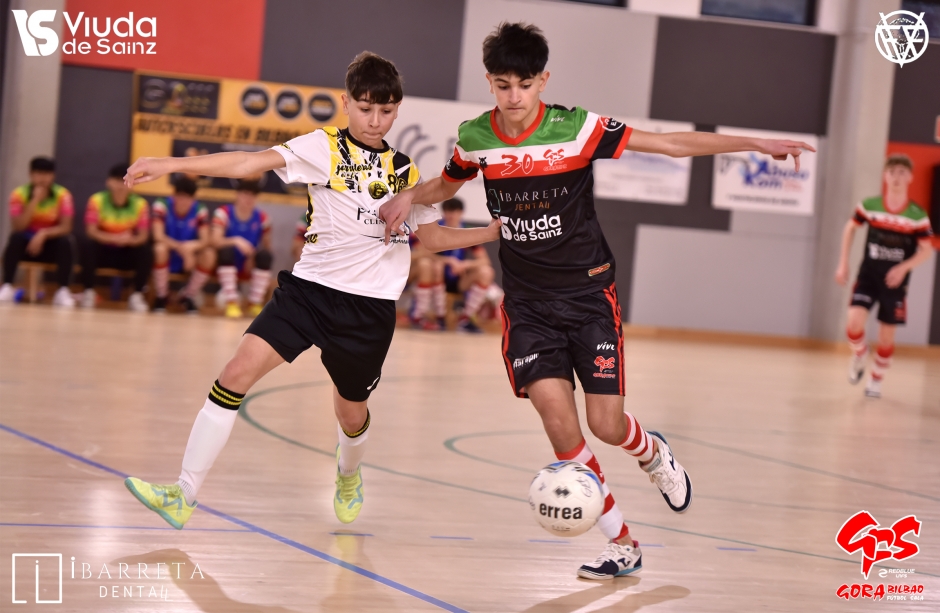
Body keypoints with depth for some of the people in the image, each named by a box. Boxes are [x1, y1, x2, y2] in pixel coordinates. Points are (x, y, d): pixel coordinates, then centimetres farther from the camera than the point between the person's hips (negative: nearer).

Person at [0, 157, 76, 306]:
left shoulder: (62, 195, -10)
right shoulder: (19, 194, -12)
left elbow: (66, 227, -16)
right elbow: (18, 226, -22)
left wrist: (43, 234, -33)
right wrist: (35, 200, -29)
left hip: (50, 245, 0)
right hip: (27, 242, 0)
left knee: (65, 242, -30)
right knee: (16, 238, -32)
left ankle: (62, 292, -29)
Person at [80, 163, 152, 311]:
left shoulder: (140, 204, -11)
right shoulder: (97, 200, -15)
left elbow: (143, 236, -12)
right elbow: (91, 231, -20)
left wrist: (129, 240, -36)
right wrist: (115, 238, -36)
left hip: (127, 253, 1)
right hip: (102, 250, -1)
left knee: (145, 250, -27)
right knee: (88, 244, -31)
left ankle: (137, 295, -16)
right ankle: (89, 292, -17)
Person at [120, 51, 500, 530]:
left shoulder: (405, 171, 8)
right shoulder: (324, 148, -3)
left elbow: (433, 237, 19)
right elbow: (253, 162, -15)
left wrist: (496, 231, 8)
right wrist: (169, 164, -26)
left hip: (370, 305, 2)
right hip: (309, 287, -2)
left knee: (352, 414, 14)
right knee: (240, 369, -18)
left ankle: (348, 474, 52)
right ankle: (184, 495, -14)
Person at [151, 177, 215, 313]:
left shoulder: (200, 211, -9)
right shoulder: (162, 206, -17)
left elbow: (205, 240, -16)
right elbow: (158, 236, -26)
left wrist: (191, 247, -39)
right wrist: (181, 248, -38)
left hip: (188, 257, 3)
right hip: (166, 258, -3)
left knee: (209, 254, -25)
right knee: (161, 248, -36)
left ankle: (188, 296, -4)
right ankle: (161, 297, -14)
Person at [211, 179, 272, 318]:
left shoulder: (262, 218, -2)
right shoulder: (224, 213, -11)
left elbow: (266, 246, 4)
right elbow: (216, 241, -23)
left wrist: (253, 258, -16)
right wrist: (236, 241, -40)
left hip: (249, 266, 2)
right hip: (228, 265, -2)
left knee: (266, 255, -24)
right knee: (227, 250, -32)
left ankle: (255, 303, -19)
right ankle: (231, 301, -33)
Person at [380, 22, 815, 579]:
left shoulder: (576, 129, -14)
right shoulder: (474, 139, -4)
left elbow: (671, 143, -12)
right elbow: (447, 186, 19)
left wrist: (757, 144, -16)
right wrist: (409, 197, -3)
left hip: (588, 293, -2)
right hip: (527, 302, 2)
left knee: (606, 425, -6)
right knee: (555, 413, -14)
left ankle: (653, 454, 35)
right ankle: (622, 544, 0)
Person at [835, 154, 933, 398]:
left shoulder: (917, 215, -10)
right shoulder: (869, 205, -6)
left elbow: (926, 250, -6)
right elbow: (850, 228, 11)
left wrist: (904, 267, -22)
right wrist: (843, 263, 7)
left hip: (895, 280, 0)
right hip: (868, 275, 0)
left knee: (887, 334, 6)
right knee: (854, 321, -20)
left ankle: (876, 379, 27)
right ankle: (859, 355, 13)